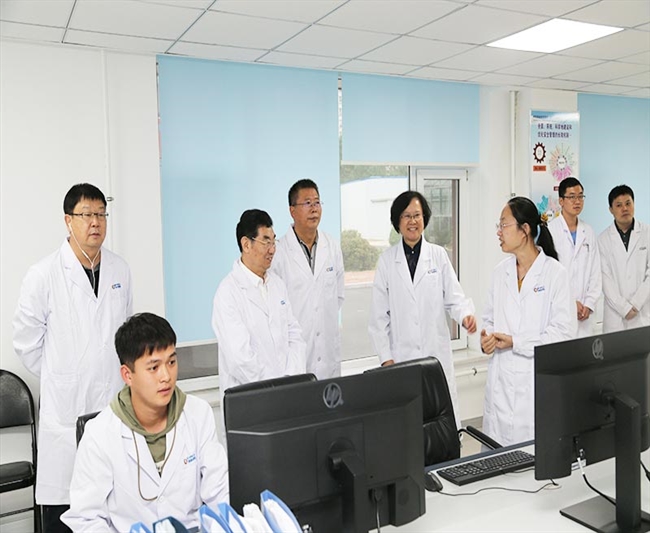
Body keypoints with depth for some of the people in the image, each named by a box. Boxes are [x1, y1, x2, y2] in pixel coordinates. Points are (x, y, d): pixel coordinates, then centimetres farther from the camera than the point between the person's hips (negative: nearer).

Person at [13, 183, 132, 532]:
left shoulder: (120, 271, 4)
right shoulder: (44, 275, -8)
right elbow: (27, 343, 0)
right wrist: (60, 379, 7)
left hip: (115, 401, 3)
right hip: (66, 407, -3)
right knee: (62, 504, 4)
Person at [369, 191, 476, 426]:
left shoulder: (439, 255, 5)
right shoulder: (387, 260, 4)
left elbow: (454, 296, 2)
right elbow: (379, 314, 4)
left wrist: (466, 314, -21)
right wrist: (386, 357, -1)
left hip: (437, 352, 1)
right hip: (402, 353, 0)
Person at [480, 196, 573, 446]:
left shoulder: (555, 272, -8)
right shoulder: (501, 271, 8)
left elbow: (563, 331, -11)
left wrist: (515, 342, -15)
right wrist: (487, 338, -6)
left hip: (537, 380, -4)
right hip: (501, 380, 5)